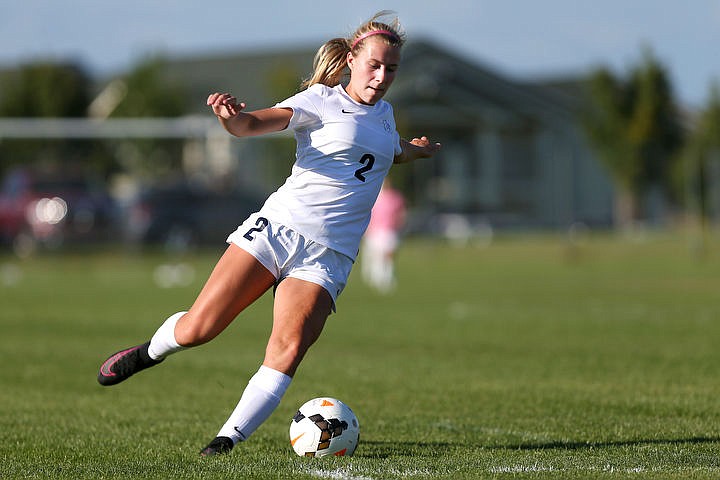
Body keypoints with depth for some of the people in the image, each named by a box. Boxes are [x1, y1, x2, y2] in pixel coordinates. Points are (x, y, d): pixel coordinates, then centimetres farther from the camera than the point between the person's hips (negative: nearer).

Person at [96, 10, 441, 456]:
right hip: (278, 228, -4)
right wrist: (231, 116, -39)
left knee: (288, 351, -19)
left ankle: (231, 438, -17)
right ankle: (149, 353, 26)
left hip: (327, 256, 4)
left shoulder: (384, 113, 18)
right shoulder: (321, 101, -1)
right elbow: (255, 124, -20)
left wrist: (413, 151, 33)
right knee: (197, 328, -6)